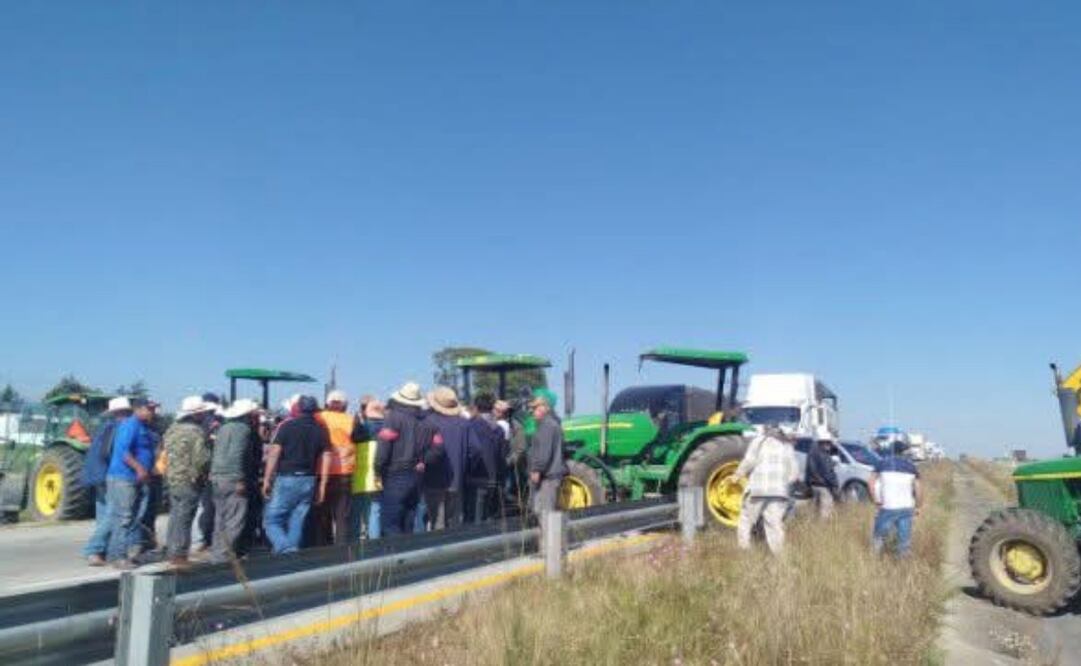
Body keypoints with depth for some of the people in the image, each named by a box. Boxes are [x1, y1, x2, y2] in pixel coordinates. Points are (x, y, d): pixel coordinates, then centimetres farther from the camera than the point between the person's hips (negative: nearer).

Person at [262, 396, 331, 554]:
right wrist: (322, 486, 9)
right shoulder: (321, 430, 6)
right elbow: (326, 458, 4)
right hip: (309, 480, 4)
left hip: (287, 478, -4)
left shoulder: (287, 426, -3)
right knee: (297, 523, 11)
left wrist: (266, 479, -3)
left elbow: (274, 453, -8)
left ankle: (286, 549, -16)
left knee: (271, 521, 3)